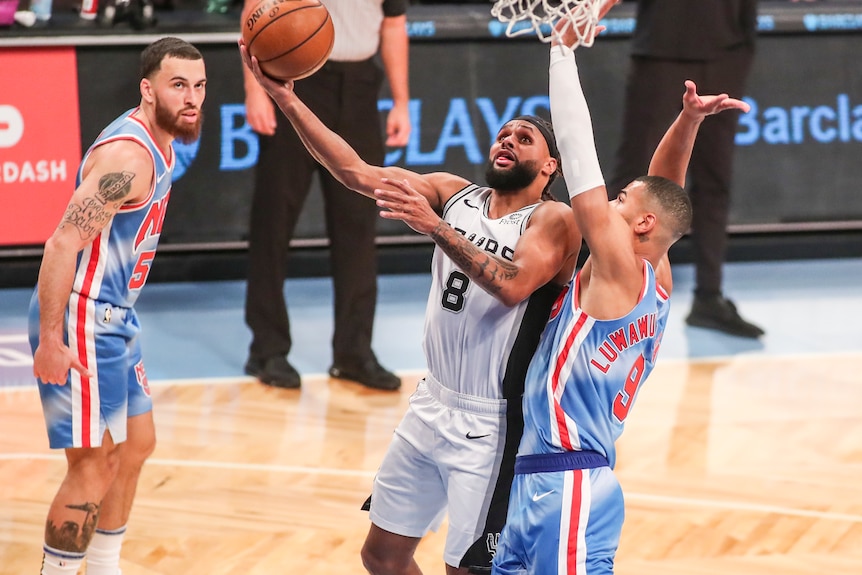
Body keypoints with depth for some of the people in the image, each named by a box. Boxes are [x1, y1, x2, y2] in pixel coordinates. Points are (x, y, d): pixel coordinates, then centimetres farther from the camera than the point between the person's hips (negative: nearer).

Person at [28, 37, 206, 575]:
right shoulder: (128, 156, -22)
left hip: (113, 318, 11)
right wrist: (50, 341, -28)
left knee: (136, 444, 19)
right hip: (79, 323, -11)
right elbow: (63, 242, -27)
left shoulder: (158, 145, 9)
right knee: (94, 467, -8)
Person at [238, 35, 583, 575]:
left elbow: (512, 285, -29)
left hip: (494, 424, -7)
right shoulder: (454, 192, 6)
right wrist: (287, 100, -12)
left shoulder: (555, 220, -11)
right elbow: (358, 172, -2)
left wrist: (435, 227, -35)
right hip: (434, 404, 7)